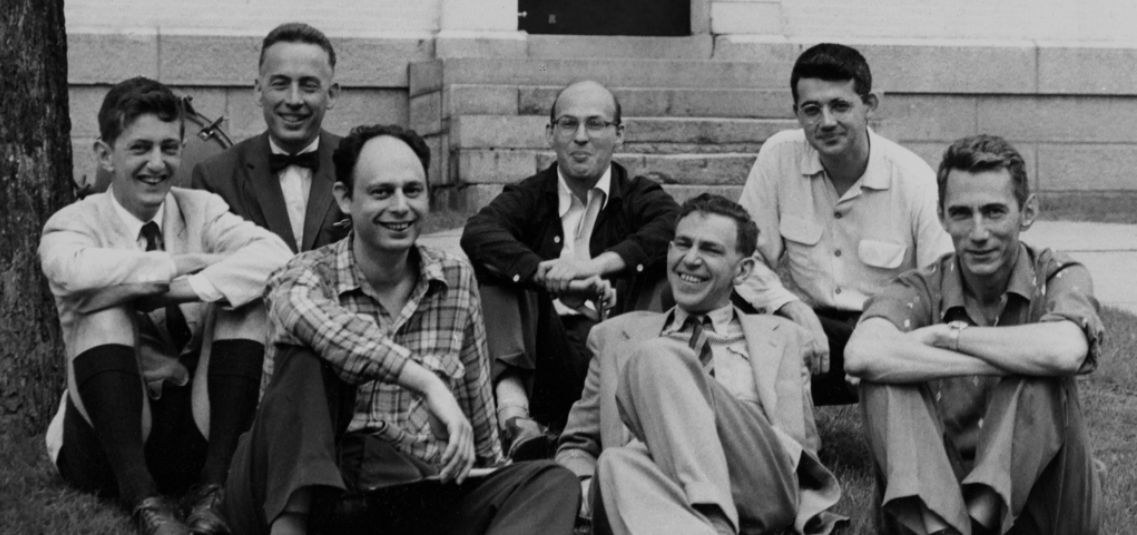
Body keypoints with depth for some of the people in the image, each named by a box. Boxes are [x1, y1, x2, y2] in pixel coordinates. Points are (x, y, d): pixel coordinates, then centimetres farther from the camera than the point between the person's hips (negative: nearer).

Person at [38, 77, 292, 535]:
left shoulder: (201, 210, 5)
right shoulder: (74, 222, -1)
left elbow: (276, 254, -17)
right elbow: (74, 270, -28)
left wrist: (193, 287, -29)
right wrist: (177, 264, -21)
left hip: (198, 426, 2)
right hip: (107, 430, -2)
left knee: (245, 297, -16)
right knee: (104, 310, -25)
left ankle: (215, 488, -21)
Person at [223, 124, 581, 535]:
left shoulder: (456, 278, 11)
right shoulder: (307, 276, -2)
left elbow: (478, 404, 18)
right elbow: (311, 317, -28)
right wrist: (427, 382, -36)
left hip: (420, 497, 4)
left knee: (552, 484, -18)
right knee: (309, 355, -24)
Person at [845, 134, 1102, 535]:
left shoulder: (1057, 278, -2)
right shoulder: (922, 290, 0)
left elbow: (1064, 352, -29)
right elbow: (862, 355, -25)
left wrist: (947, 336, -16)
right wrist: (1008, 361, -25)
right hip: (936, 497, 1)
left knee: (1041, 378, -25)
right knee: (887, 375, -21)